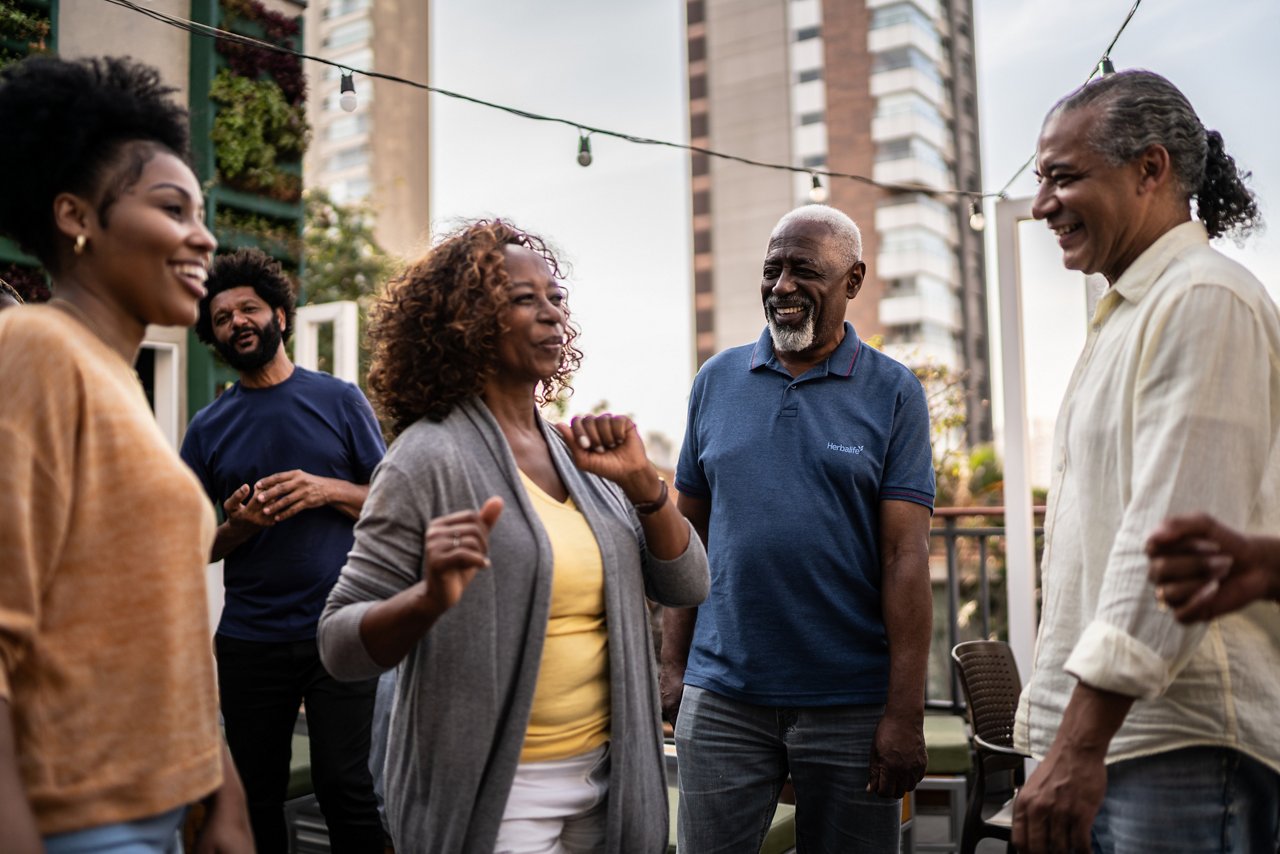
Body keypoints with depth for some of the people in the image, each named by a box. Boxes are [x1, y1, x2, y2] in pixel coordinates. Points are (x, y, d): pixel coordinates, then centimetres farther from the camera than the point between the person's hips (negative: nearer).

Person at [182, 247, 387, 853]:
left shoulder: (340, 400, 3)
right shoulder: (208, 429, 8)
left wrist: (327, 490, -14)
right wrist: (239, 525, -11)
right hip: (249, 639, 3)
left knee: (344, 787, -3)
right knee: (258, 796, 12)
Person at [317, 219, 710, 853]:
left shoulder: (577, 455, 3)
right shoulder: (430, 456, -15)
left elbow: (684, 587, 3)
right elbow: (339, 644, -14)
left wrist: (641, 482, -11)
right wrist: (428, 599, -33)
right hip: (494, 794, -6)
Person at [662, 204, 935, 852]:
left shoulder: (893, 392, -1)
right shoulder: (717, 381, 6)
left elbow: (905, 557, -7)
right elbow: (687, 535, 9)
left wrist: (905, 712, -11)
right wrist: (673, 664, 5)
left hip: (851, 702, -2)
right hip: (719, 698, 2)